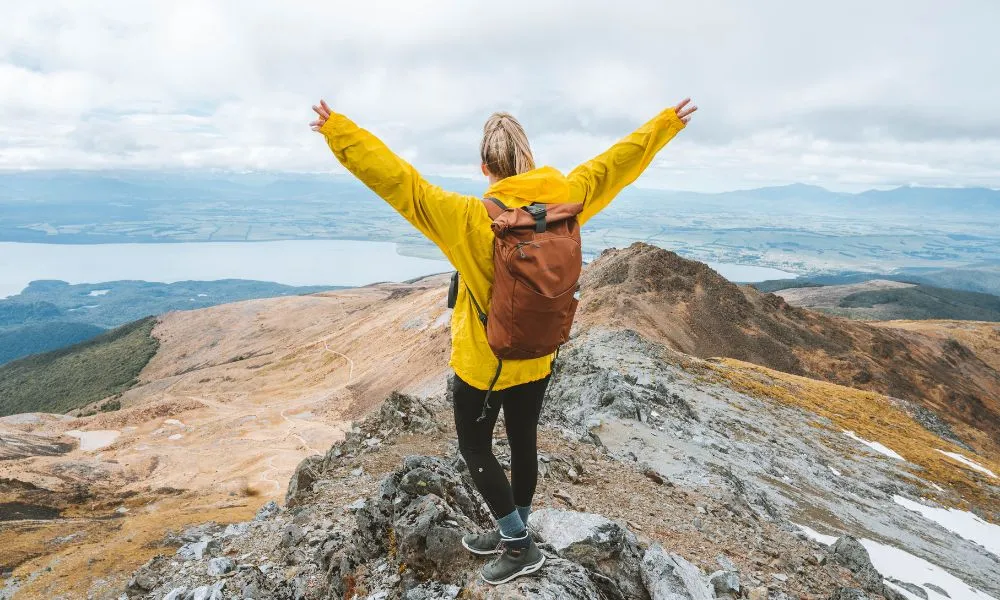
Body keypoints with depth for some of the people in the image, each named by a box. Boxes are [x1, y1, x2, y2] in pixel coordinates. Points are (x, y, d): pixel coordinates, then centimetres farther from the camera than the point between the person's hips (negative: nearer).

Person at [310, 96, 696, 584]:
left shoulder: (470, 219, -24)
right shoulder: (564, 201, -11)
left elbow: (400, 183, -24)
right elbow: (616, 165, 1)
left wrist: (339, 132, -15)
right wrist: (666, 124, 15)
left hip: (482, 363, -5)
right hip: (536, 358, 6)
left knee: (474, 448, 15)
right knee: (524, 444, 20)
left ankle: (519, 546, 22)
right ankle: (512, 536, 40)